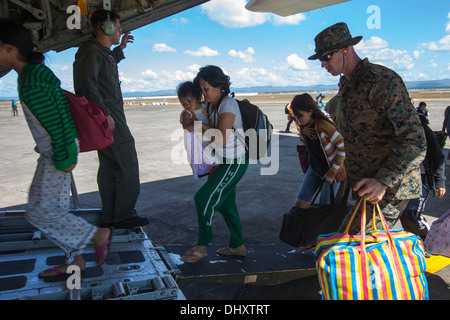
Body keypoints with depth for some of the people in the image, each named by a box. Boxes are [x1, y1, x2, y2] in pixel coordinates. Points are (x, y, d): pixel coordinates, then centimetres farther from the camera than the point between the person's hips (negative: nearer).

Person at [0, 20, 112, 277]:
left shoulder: (32, 85, -24)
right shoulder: (35, 70, 6)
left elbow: (56, 122, -23)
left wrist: (64, 158, -17)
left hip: (58, 151, -10)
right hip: (53, 150, 10)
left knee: (40, 211, 1)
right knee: (55, 207, 15)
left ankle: (99, 235, 11)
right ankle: (75, 260, 26)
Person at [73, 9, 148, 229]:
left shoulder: (102, 51, 20)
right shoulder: (91, 51, -12)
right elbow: (88, 84, -23)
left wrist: (120, 48, 39)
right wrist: (105, 114, -25)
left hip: (109, 116, 11)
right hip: (108, 118, -11)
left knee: (109, 166, 12)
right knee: (128, 164, -7)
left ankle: (110, 217, 21)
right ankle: (123, 216, 0)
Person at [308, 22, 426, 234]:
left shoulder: (382, 81, -17)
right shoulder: (346, 84, 14)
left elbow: (415, 140, -23)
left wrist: (384, 181, -31)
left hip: (390, 187, -9)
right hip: (365, 184, 9)